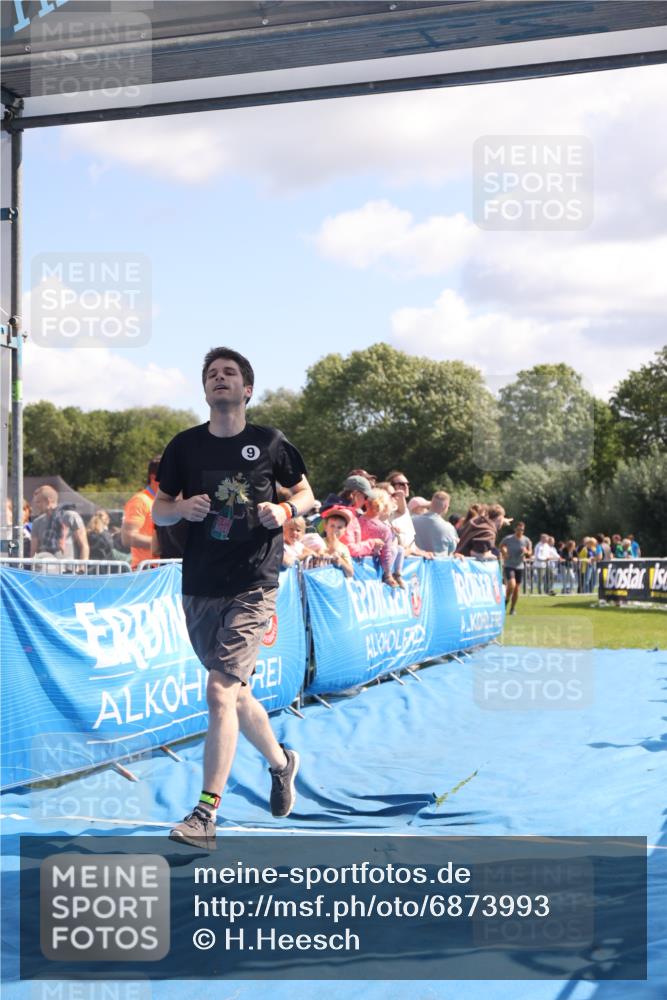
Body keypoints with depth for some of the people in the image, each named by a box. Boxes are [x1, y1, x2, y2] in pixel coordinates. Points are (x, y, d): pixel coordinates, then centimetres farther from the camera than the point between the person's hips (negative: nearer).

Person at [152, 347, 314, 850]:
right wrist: (183, 508, -12)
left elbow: (305, 493, 12)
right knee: (236, 694, 15)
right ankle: (282, 761, 43)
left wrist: (284, 510, -10)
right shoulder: (185, 445, 5)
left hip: (253, 587, -4)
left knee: (220, 692, -15)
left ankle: (205, 815, -11)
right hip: (199, 587, 4)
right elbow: (158, 511, 10)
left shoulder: (269, 443, 0)